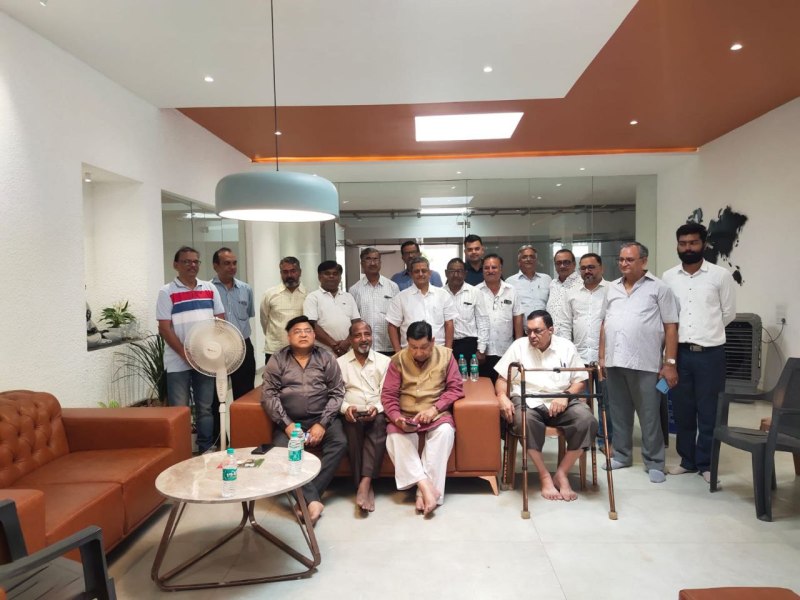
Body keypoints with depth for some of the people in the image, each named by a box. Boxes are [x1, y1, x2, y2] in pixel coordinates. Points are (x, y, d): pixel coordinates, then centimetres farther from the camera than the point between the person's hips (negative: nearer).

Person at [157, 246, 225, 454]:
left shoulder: (210, 288, 8)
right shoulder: (167, 292, -3)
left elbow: (220, 321, 10)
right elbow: (164, 329, -8)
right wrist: (186, 354, -14)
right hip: (178, 362, -3)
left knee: (205, 407, 11)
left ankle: (206, 449, 21)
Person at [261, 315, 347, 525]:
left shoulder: (326, 358, 6)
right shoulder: (277, 360, 5)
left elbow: (337, 393, 1)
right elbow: (268, 395, -2)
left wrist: (322, 423, -11)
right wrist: (287, 424, -13)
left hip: (322, 418, 1)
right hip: (289, 420, 0)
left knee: (339, 443, -27)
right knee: (281, 450, -30)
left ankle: (306, 498, -22)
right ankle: (312, 499, -27)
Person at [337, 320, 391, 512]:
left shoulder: (384, 361, 12)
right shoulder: (339, 363, 12)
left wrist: (377, 408, -15)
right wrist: (346, 408, -15)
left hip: (377, 413, 0)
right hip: (352, 414, 0)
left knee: (378, 425, -33)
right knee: (354, 426, -33)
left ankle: (365, 483, -36)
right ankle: (365, 486, -27)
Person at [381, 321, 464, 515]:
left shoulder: (445, 355, 1)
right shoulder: (398, 360, 0)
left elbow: (456, 389, -1)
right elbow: (388, 395, -1)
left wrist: (435, 408, -16)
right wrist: (397, 418, -20)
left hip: (437, 414, -1)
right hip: (405, 416, 1)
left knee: (445, 431, -33)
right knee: (395, 438, -30)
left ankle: (423, 492, -30)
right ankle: (425, 486, -32)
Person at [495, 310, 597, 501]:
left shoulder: (567, 347, 8)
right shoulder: (519, 346, 5)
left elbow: (580, 381, 8)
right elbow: (502, 379, 6)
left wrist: (565, 396, -12)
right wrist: (502, 397, -15)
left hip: (561, 401, 2)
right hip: (528, 400, -1)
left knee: (587, 420, -28)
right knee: (525, 420, -37)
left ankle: (561, 473, -11)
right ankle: (544, 476, -19)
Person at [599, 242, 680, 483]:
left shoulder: (659, 288, -1)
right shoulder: (612, 288, 14)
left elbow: (671, 327, -4)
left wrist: (670, 363, -10)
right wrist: (602, 357, 11)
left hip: (645, 364, -5)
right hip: (614, 362, 5)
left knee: (650, 416, 4)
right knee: (619, 413, 14)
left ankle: (654, 463, 17)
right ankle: (621, 455, 28)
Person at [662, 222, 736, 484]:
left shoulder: (721, 275, -2)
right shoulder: (668, 277, 5)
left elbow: (728, 314, 5)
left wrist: (706, 331, 11)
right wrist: (682, 332, 8)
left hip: (710, 353, -2)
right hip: (679, 352, 3)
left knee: (709, 412, 6)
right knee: (682, 410, 11)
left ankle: (706, 463, 20)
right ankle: (688, 460, 25)